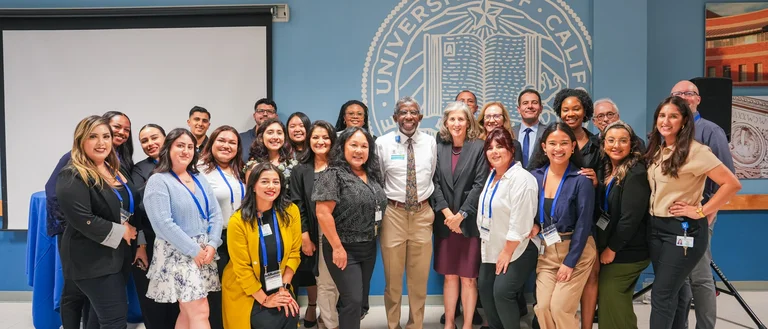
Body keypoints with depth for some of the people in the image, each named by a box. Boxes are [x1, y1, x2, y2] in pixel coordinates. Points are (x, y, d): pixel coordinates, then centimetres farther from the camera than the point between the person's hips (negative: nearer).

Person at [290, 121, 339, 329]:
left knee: (337, 280, 2)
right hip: (315, 234, 0)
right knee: (325, 283, 6)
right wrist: (305, 237, -7)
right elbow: (297, 206, 1)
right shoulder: (300, 171, 6)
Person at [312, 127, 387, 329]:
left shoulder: (372, 175, 8)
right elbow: (322, 213, -19)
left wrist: (373, 238, 10)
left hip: (369, 247, 7)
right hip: (344, 249, -7)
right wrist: (337, 247, -19)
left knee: (362, 297, 15)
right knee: (353, 300, -5)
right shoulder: (333, 175, -13)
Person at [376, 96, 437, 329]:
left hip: (422, 213, 2)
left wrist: (429, 204, 13)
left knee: (420, 276, 11)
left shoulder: (430, 142, 3)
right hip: (393, 213, -2)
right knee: (392, 276, 7)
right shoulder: (383, 143, -3)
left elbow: (431, 177, 13)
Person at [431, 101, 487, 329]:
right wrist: (446, 212, -10)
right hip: (445, 221, 3)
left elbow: (480, 184, -9)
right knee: (449, 276, 10)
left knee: (468, 277, 3)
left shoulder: (478, 147, -2)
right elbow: (435, 183, 1)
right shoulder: (439, 148, 7)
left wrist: (461, 215, -13)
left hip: (469, 222, -3)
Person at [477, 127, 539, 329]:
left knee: (502, 292, -11)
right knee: (484, 287, 10)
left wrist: (507, 252, -18)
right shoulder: (492, 176, 7)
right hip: (492, 247, 9)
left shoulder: (521, 178, -21)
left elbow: (520, 223, -23)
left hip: (517, 249, -8)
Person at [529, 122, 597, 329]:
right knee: (542, 307, 0)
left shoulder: (581, 180, -14)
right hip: (546, 252, 4)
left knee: (560, 308, -5)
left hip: (576, 251, -4)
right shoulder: (535, 176, -1)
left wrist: (570, 262, -15)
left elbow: (583, 224, -14)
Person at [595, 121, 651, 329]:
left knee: (613, 307, -1)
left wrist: (612, 249, -15)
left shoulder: (636, 173, -16)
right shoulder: (606, 170, 9)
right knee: (610, 304, 15)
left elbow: (631, 217, -21)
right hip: (607, 249, 8)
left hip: (625, 253, -8)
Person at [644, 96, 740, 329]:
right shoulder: (657, 150, 8)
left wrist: (701, 212, -16)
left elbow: (732, 184, -18)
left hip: (683, 230, -7)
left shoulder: (695, 151, -14)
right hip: (656, 227, 7)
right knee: (673, 292, 16)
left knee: (661, 295, -4)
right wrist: (653, 220, 8)